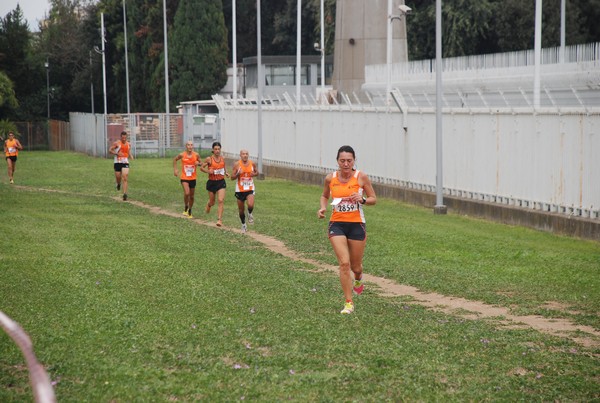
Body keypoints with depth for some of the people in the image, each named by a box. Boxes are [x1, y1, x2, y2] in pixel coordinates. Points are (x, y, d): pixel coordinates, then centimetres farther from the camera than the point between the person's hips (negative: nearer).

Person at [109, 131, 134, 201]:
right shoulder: (116, 143, -3)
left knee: (125, 178, -11)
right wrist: (117, 153, -16)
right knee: (118, 177, 5)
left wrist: (131, 156, 0)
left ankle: (125, 194, -15)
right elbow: (110, 150, -2)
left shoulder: (129, 144, 9)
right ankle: (118, 184, 43)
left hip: (125, 162, 1)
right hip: (117, 162, -1)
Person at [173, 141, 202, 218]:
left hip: (193, 178, 2)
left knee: (191, 196, 11)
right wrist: (175, 169, 5)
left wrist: (198, 163, -16)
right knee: (187, 193, -22)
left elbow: (201, 163, 8)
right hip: (184, 178, -2)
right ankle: (185, 208, 2)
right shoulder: (182, 155, -8)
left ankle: (190, 211, 31)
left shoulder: (196, 155, -5)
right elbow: (175, 159, 11)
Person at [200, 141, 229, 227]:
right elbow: (201, 168, 0)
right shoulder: (209, 159, -9)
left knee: (221, 200, -15)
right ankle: (208, 204, 52)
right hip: (212, 182, -1)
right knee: (212, 202, 13)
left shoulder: (222, 159, 2)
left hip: (221, 182, 1)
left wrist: (226, 173, 1)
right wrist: (208, 171, -17)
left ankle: (219, 219, -12)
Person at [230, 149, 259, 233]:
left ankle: (250, 214, 12)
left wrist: (254, 174, -9)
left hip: (250, 189, 0)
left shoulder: (252, 164, -2)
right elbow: (232, 177, -7)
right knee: (241, 209, 10)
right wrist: (238, 174, -26)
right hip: (240, 190, 0)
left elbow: (257, 172, 15)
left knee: (250, 205, -24)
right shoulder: (237, 165, -9)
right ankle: (243, 225, 31)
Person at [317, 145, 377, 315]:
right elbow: (325, 196, 18)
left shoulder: (361, 177, -7)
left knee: (355, 266, 11)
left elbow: (373, 199, 0)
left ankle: (358, 279, 49)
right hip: (337, 224, 0)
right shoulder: (330, 178, -2)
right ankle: (348, 303, -3)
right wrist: (322, 208, -2)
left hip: (356, 224, 0)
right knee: (344, 263, -13)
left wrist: (362, 199, -20)